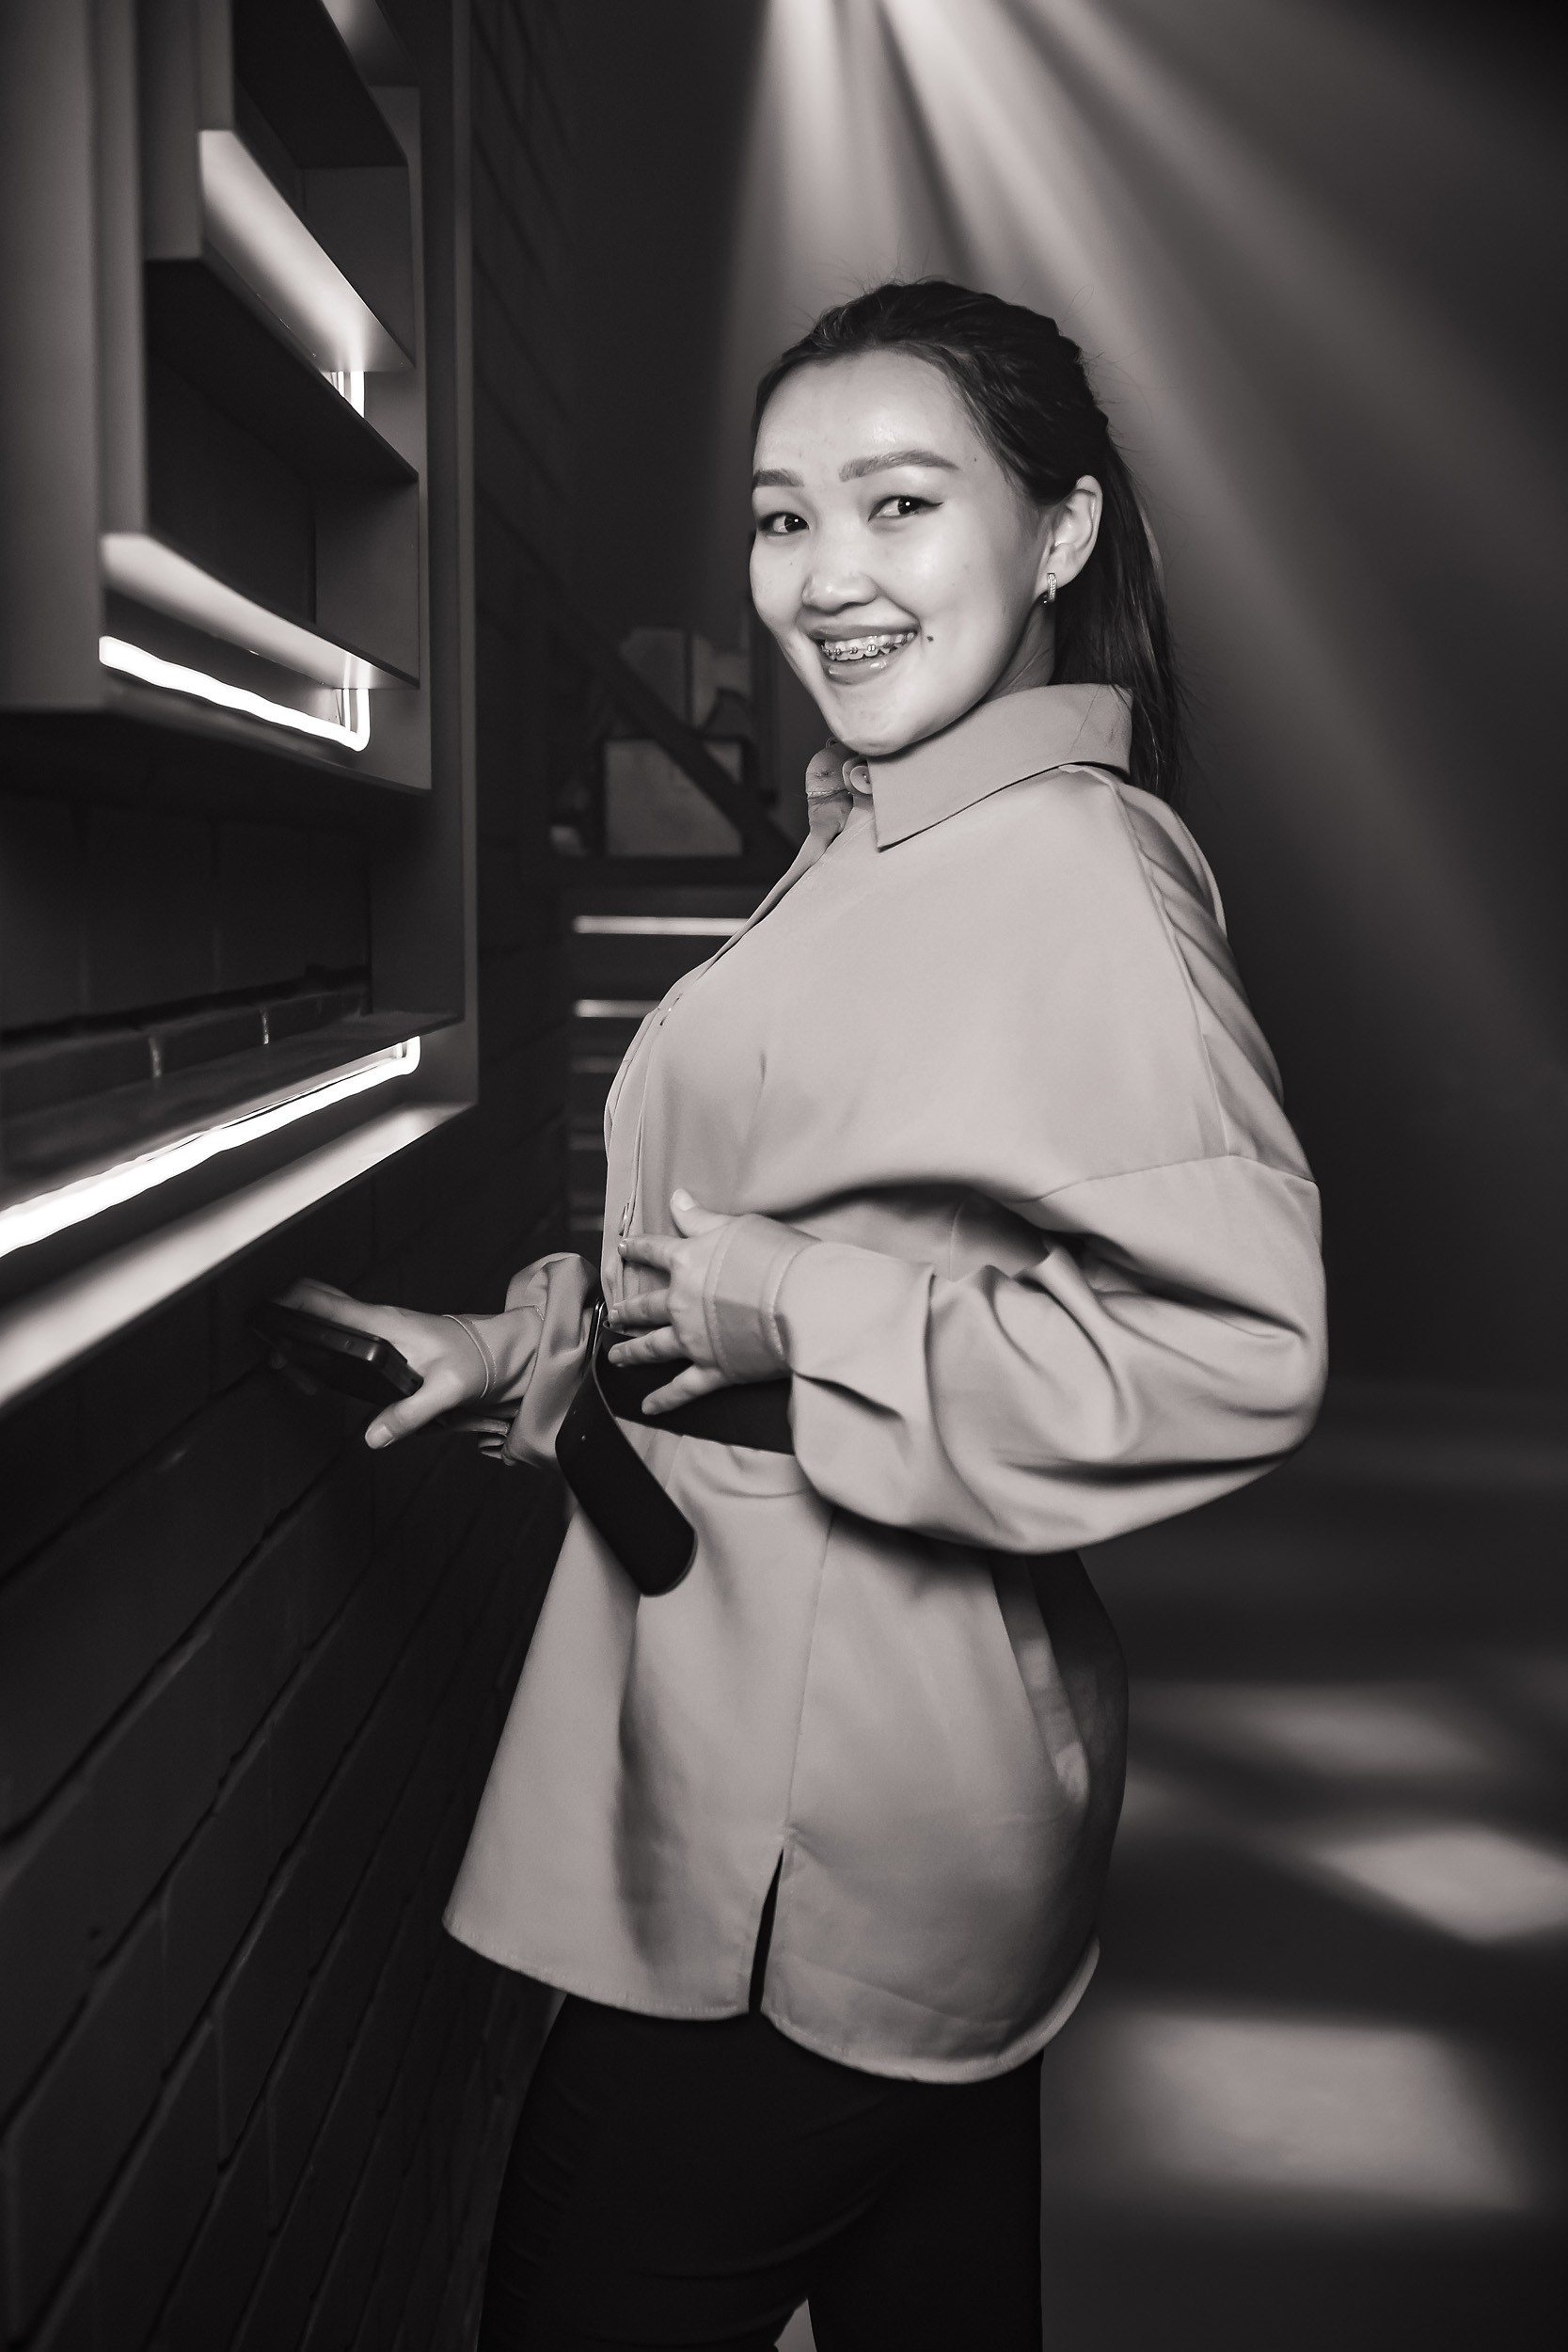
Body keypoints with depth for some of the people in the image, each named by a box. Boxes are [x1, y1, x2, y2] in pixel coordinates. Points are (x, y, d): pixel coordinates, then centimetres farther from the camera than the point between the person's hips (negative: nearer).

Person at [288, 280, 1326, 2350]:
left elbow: (1240, 1355, -25)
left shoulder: (1074, 872, -20)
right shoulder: (886, 852, 11)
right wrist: (525, 1346, 8)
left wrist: (808, 1328, -23)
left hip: (825, 1823, -9)